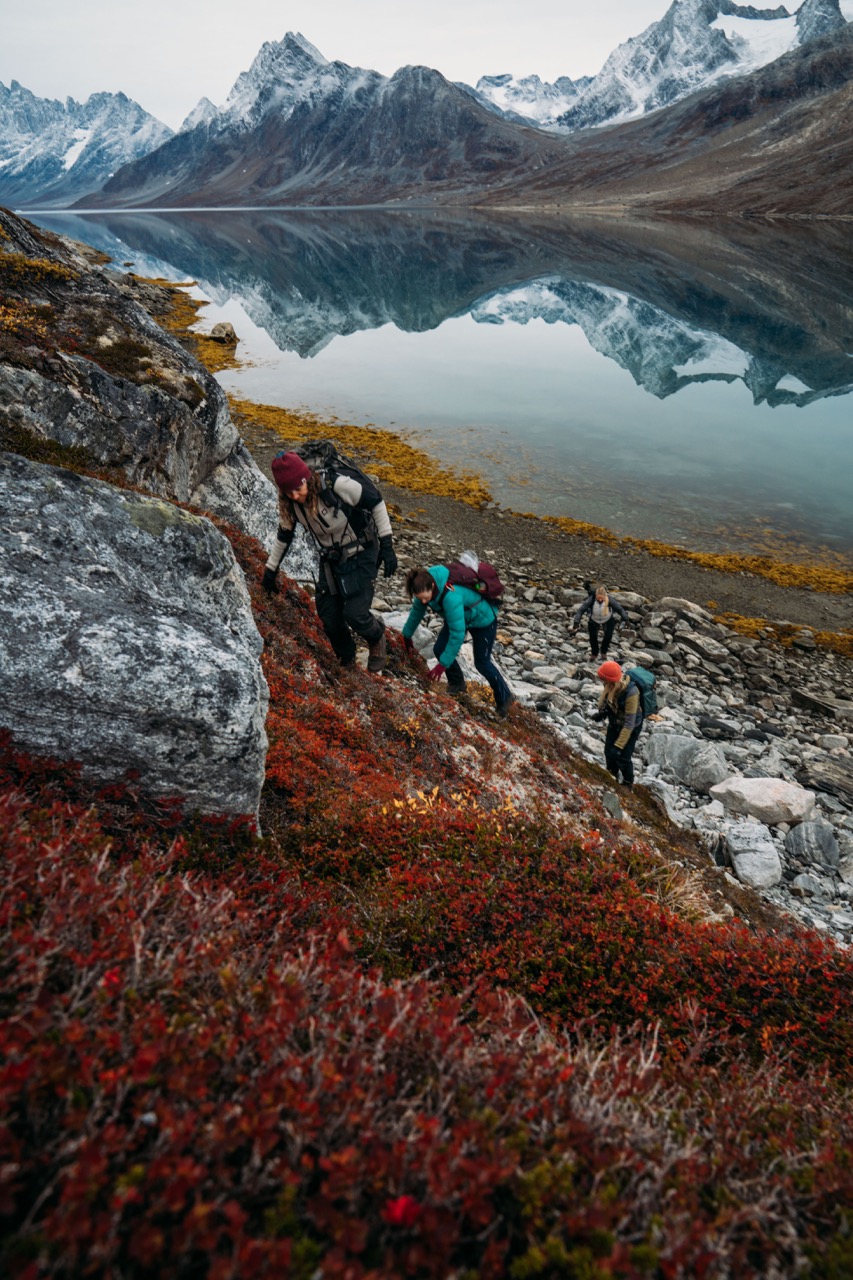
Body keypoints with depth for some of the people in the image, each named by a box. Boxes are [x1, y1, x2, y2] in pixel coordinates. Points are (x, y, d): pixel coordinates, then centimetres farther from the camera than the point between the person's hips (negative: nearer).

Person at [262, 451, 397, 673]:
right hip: (330, 560, 5)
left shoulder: (337, 485, -30)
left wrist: (386, 545, -18)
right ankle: (347, 662, 32)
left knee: (355, 614, -16)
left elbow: (376, 502, -17)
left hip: (361, 555, -5)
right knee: (329, 618, 4)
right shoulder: (288, 504, -12)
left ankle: (377, 639, 20)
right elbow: (284, 535, 8)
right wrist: (271, 569, 14)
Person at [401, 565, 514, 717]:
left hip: (483, 619, -7)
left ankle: (504, 699, 28)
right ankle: (457, 684, 21)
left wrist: (443, 664, -33)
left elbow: (457, 634, -39)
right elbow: (417, 611, 0)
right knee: (439, 649, -4)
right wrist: (407, 635, 12)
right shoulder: (426, 587, -21)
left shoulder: (450, 596, -44)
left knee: (482, 663, 6)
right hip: (460, 617, 7)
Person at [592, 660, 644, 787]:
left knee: (623, 757, 0)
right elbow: (605, 697, 2)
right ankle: (612, 778, 40)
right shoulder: (611, 685, -23)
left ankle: (628, 784, 28)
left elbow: (629, 724, -34)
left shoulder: (631, 693, -40)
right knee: (609, 752, 13)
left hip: (631, 727, -6)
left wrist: (618, 746, -32)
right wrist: (602, 711, -19)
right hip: (615, 723, 6)